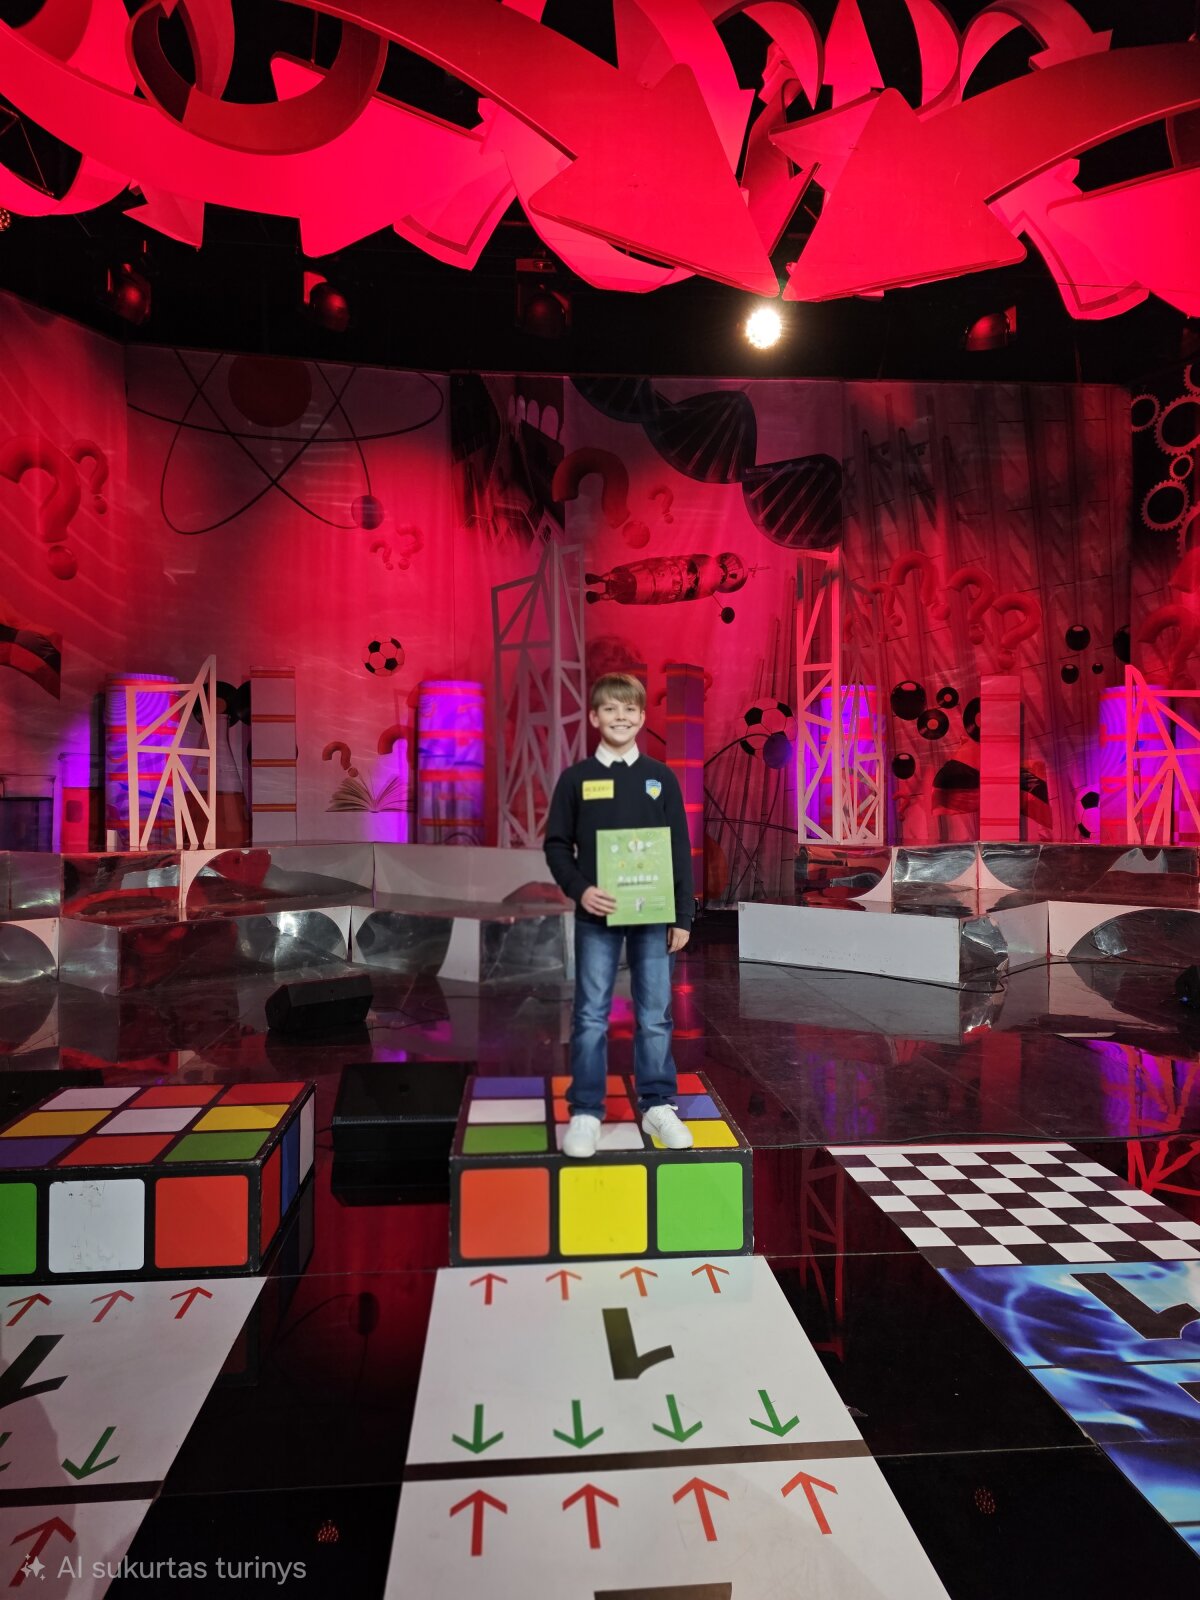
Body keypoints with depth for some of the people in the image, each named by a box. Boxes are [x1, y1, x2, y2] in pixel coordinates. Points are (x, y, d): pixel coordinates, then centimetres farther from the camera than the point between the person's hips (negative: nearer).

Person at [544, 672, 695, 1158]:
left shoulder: (661, 777, 4)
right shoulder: (576, 778, 1)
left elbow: (680, 851, 5)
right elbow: (556, 845, 2)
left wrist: (682, 915, 2)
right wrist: (579, 890, -13)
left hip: (653, 916, 1)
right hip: (597, 917, -1)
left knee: (655, 1016, 8)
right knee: (591, 1017, 4)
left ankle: (658, 1106, 23)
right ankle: (585, 1112, 16)